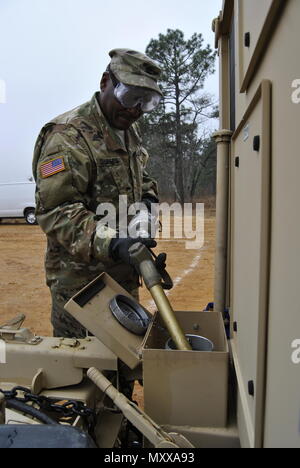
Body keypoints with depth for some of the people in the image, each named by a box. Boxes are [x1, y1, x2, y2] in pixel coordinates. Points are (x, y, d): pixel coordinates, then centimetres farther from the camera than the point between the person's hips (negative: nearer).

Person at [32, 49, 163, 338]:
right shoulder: (69, 135, -17)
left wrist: (148, 199, 3)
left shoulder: (130, 132, 12)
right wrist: (111, 245, -36)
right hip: (80, 279, -8)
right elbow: (55, 210, -24)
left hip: (125, 273, 8)